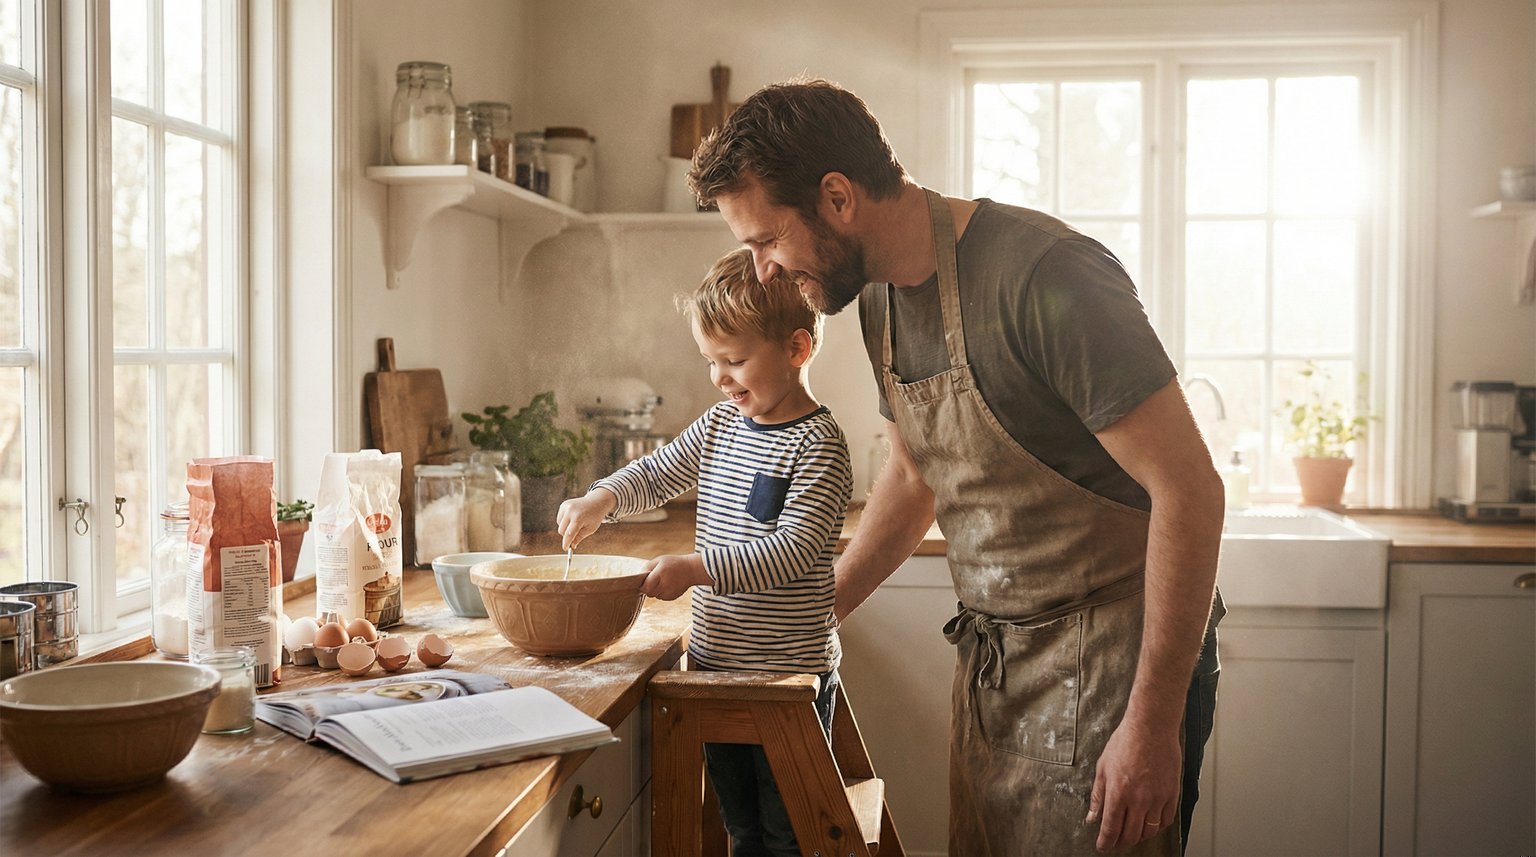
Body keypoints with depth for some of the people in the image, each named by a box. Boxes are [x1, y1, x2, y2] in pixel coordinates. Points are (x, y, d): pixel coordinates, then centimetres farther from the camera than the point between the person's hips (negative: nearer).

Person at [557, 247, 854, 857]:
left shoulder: (817, 446, -16)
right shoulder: (720, 424, 8)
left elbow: (792, 552, -24)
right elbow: (656, 473, 20)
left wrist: (696, 568, -32)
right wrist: (602, 498, 0)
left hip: (788, 675, -7)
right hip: (715, 664, 7)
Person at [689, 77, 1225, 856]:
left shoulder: (1043, 275, -23)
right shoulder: (881, 297, 4)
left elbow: (1189, 489, -22)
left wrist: (1153, 726, -20)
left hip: (1112, 656, -7)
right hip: (991, 658, 8)